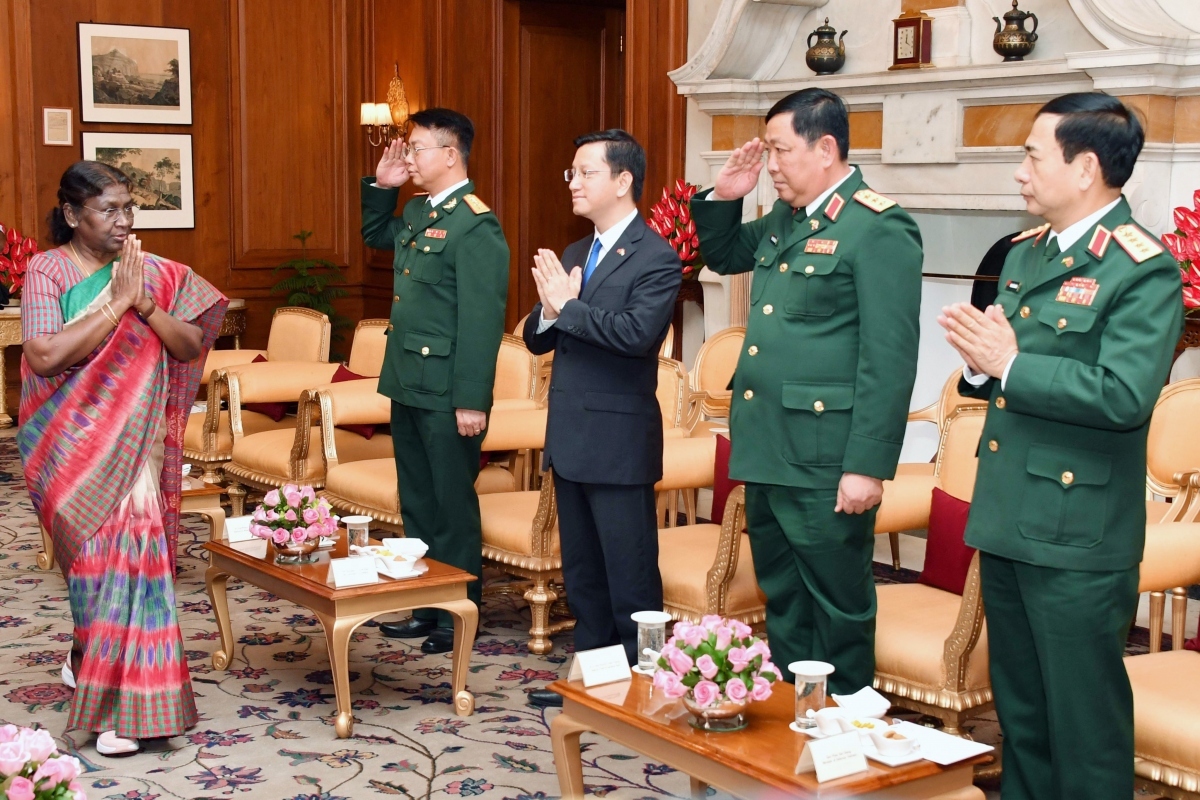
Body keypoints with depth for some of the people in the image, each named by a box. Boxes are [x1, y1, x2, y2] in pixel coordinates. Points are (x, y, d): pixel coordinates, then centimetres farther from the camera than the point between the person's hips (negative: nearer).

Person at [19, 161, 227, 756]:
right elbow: (45, 355, -19)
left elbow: (191, 346, -2)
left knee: (130, 542, 0)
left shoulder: (155, 273, 3)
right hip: (72, 440, -3)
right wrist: (117, 303, -18)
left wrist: (146, 305, -17)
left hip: (136, 439, 3)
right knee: (104, 545, -3)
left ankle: (88, 657, 23)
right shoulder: (47, 271, -6)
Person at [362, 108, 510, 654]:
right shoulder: (417, 211, 11)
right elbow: (373, 235, 32)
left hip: (447, 393, -9)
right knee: (417, 502, 16)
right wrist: (380, 186, 14)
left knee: (453, 506, 3)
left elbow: (483, 318, -20)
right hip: (408, 384, 9)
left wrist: (472, 400, -22)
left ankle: (459, 617, 15)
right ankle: (426, 609, 28)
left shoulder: (474, 225, -16)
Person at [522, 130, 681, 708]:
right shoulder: (572, 256, 13)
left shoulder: (656, 258, -11)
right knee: (581, 571, 17)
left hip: (619, 439, -8)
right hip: (570, 437, 8)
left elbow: (638, 332, -26)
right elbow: (536, 339, 10)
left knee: (630, 575, 0)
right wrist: (550, 311, -11)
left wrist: (568, 307, -18)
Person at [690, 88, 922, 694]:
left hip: (826, 462, -9)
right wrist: (722, 197, 13)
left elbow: (889, 359, -18)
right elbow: (722, 256, 33)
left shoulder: (878, 228, -13)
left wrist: (868, 466, -21)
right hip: (767, 450, 9)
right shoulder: (784, 219, 14)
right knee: (782, 601, 19)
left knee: (838, 608, 4)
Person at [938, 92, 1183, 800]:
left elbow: (1125, 395, -27)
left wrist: (1010, 365, -20)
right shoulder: (1026, 252, 12)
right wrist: (982, 364, -5)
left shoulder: (1143, 270, -14)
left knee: (1084, 723, 3)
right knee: (1020, 712, 20)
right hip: (1007, 524, 8)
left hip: (1076, 536, -8)